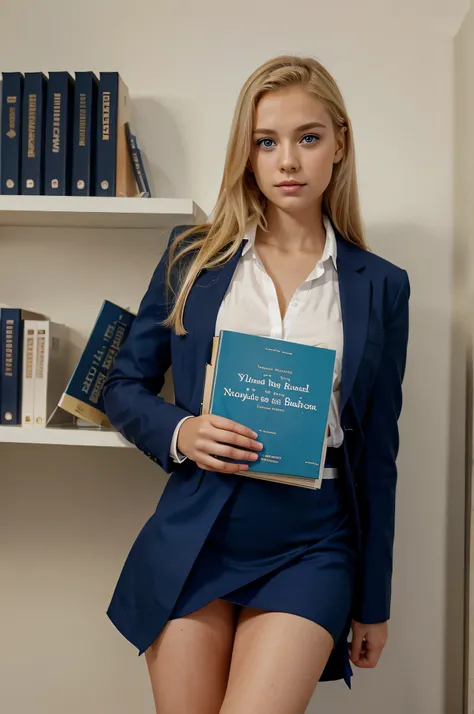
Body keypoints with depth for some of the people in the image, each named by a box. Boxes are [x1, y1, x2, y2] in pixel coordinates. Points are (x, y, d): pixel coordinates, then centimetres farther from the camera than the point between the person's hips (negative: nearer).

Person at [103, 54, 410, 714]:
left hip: (312, 543, 0)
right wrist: (179, 433, -14)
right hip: (195, 535, 1)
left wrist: (375, 601, 10)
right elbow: (124, 386, 9)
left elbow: (378, 448, 6)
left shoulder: (380, 286, 2)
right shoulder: (193, 256, 3)